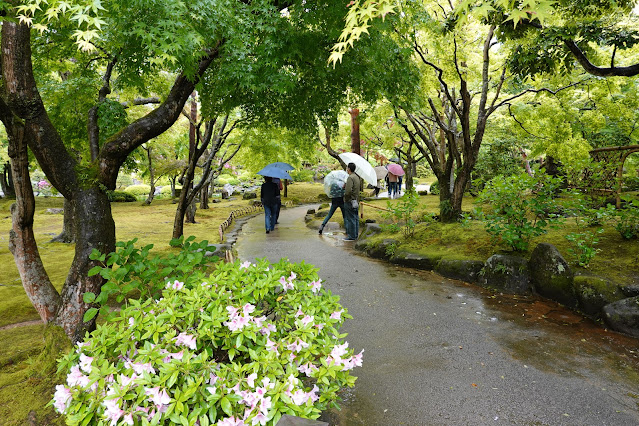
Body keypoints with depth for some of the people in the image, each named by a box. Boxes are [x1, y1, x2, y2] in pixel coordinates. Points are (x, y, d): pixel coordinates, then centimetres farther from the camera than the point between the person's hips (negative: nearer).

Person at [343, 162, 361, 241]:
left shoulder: (350, 178, -18)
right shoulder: (357, 177, 11)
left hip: (350, 201, -9)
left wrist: (345, 196, -7)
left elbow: (348, 191, -27)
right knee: (355, 218, 14)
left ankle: (351, 236, 1)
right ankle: (355, 234, 21)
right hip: (356, 201, 9)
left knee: (350, 219, -3)